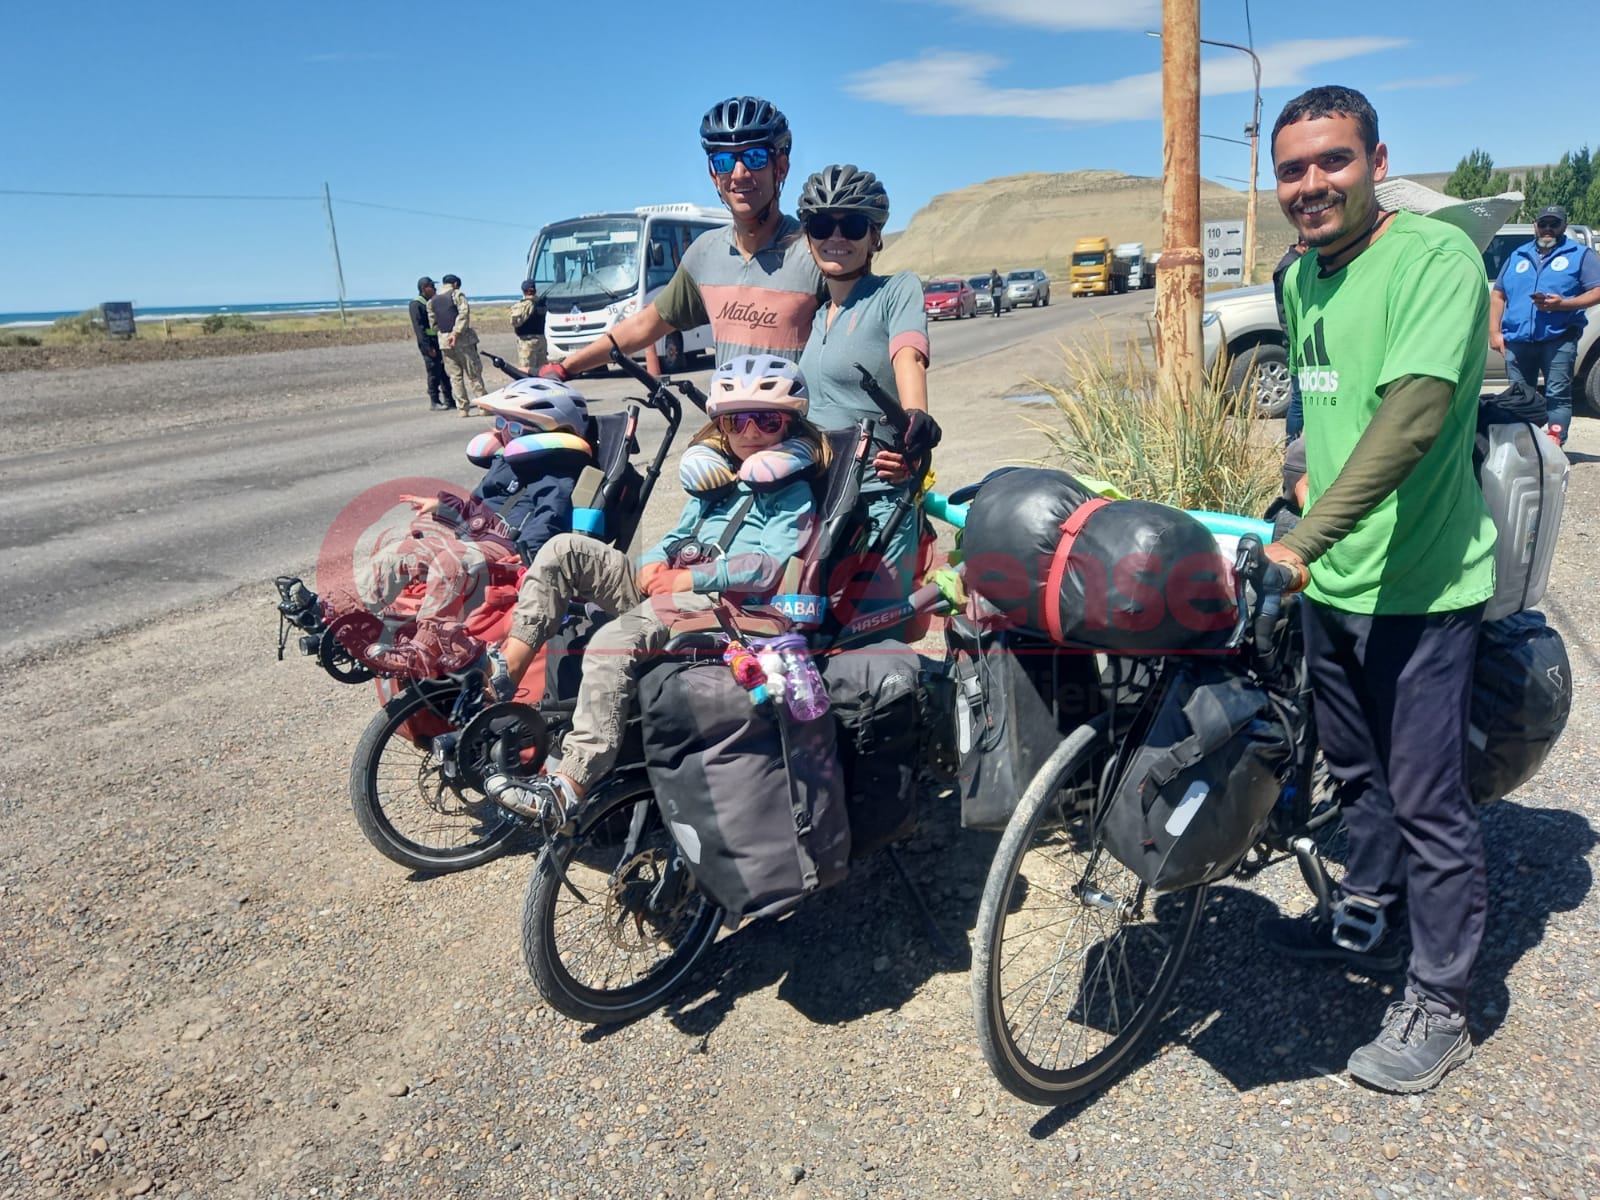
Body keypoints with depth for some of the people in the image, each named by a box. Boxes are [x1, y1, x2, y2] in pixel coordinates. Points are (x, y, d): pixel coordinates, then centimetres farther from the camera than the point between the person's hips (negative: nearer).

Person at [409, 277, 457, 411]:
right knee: (434, 374, -4)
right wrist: (428, 347, -20)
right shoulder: (416, 304, -9)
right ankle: (434, 402, 4)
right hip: (429, 343, -8)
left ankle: (449, 400, 15)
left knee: (445, 372, 9)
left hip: (441, 341, 8)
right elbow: (419, 328, -15)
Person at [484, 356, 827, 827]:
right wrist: (652, 562, 4)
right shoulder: (715, 478, 26)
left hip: (719, 603, -8)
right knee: (564, 549, -9)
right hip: (665, 585, 8)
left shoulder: (792, 492, 3)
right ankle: (503, 676, -15)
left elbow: (768, 568, -12)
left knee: (612, 643, -33)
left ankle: (566, 792, -30)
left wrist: (690, 578, -14)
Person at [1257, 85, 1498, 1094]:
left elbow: (1413, 413, -29)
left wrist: (1301, 540, -36)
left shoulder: (1436, 255, -16)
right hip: (1331, 575, 8)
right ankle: (1368, 922, 43)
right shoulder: (1301, 276, 9)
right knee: (1359, 771, 22)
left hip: (1421, 584, -7)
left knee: (1428, 800, 2)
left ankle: (1440, 1008, 19)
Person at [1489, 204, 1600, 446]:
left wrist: (1563, 303, -15)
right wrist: (1494, 332, 7)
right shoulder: (1518, 256, 20)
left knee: (1557, 396, -7)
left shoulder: (1580, 255, 9)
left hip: (1559, 338, -3)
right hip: (1517, 340, 3)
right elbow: (1498, 294, 18)